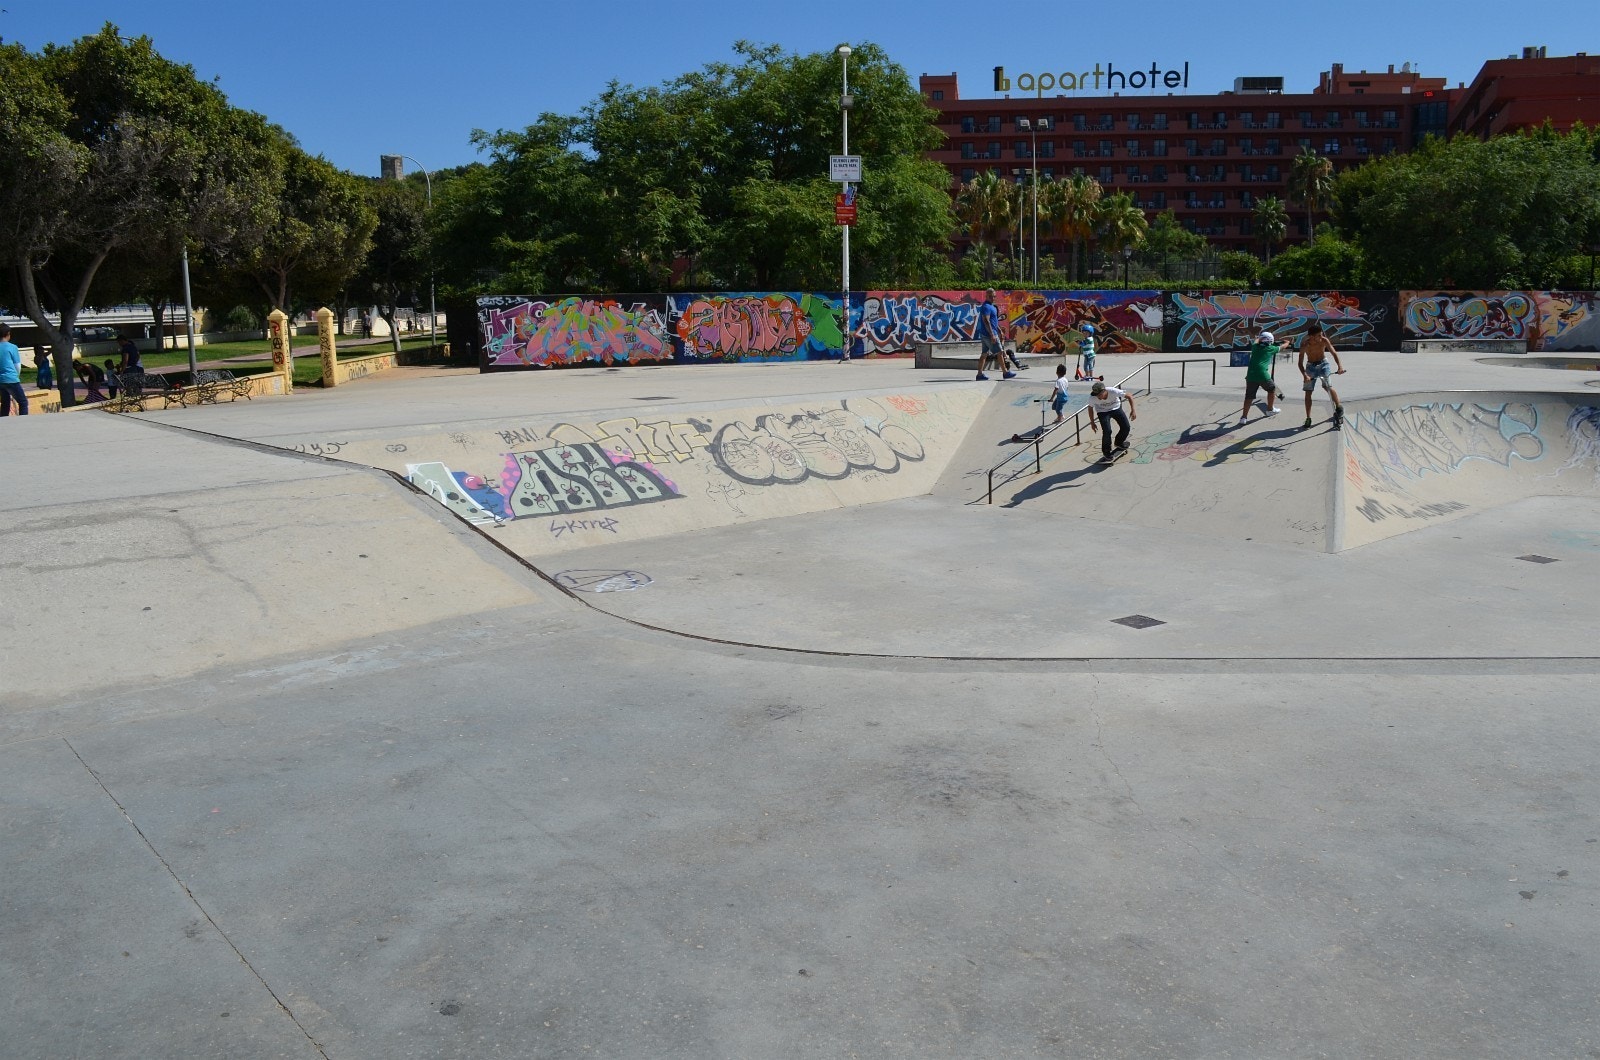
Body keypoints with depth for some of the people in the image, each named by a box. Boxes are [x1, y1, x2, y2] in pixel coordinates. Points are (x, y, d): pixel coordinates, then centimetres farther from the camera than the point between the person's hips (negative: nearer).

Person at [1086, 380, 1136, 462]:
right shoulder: (1092, 398, -31)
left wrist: (1133, 410, -24)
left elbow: (1129, 396, -19)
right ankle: (1106, 453, -1)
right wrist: (1092, 422, -1)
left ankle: (1119, 443, 27)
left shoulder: (1113, 391, -35)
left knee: (1126, 427, -3)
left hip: (1116, 409, 2)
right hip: (1103, 412, -2)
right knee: (1107, 431, -20)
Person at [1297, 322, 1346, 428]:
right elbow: (1300, 363, -22)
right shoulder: (1304, 345, -21)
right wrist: (1305, 375, -37)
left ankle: (1339, 407, -1)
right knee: (1308, 392, -1)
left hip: (1323, 364, 0)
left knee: (1328, 386, -21)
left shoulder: (1324, 340, -19)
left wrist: (1340, 366, -34)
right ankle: (1308, 418, 8)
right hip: (1310, 366, 0)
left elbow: (1334, 353, -19)